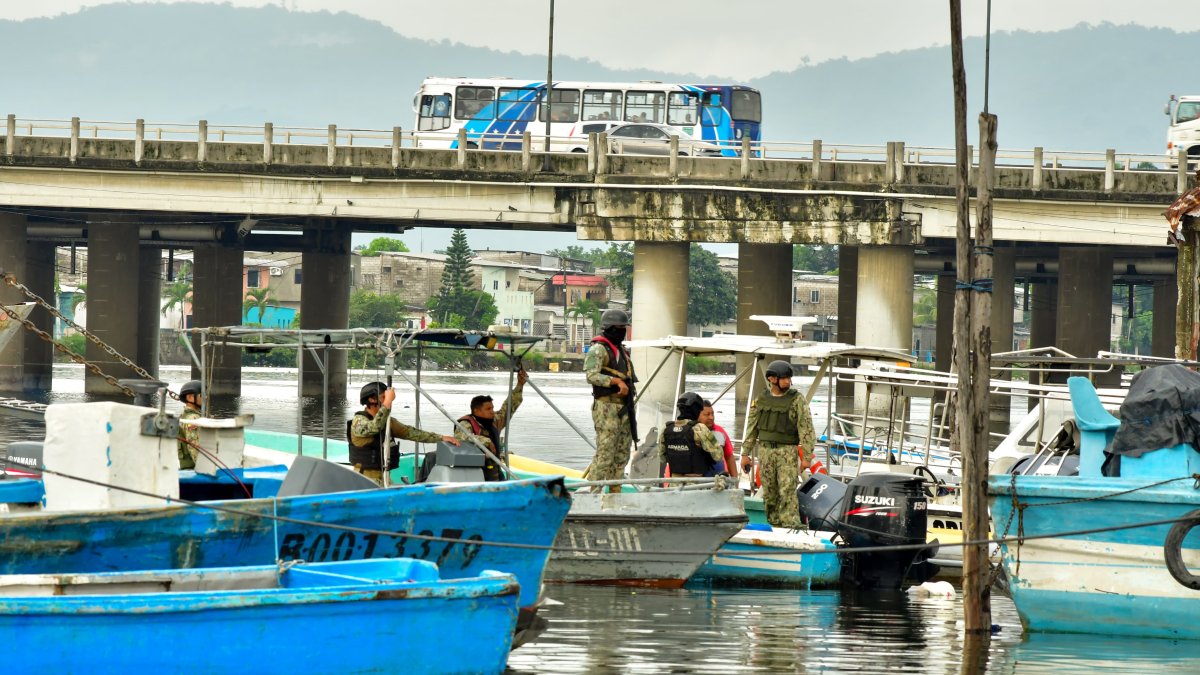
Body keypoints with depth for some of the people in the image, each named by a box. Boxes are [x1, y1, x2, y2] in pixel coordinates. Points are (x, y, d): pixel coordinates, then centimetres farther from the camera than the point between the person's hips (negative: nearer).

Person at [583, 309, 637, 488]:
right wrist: (616, 381, -28)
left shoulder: (622, 351, 20)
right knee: (605, 453, -13)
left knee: (622, 453, 10)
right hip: (606, 407, -9)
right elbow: (592, 376, -21)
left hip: (623, 410, 9)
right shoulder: (599, 349, -8)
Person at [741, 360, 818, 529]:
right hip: (765, 450, 4)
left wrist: (807, 456, -11)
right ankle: (774, 525, 15)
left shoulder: (797, 399, -2)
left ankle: (790, 527, -14)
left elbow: (806, 428, -5)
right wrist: (745, 453, 12)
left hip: (788, 451, -4)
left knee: (787, 492, -12)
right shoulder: (761, 399, 9)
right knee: (769, 494, 7)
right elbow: (752, 427, 15)